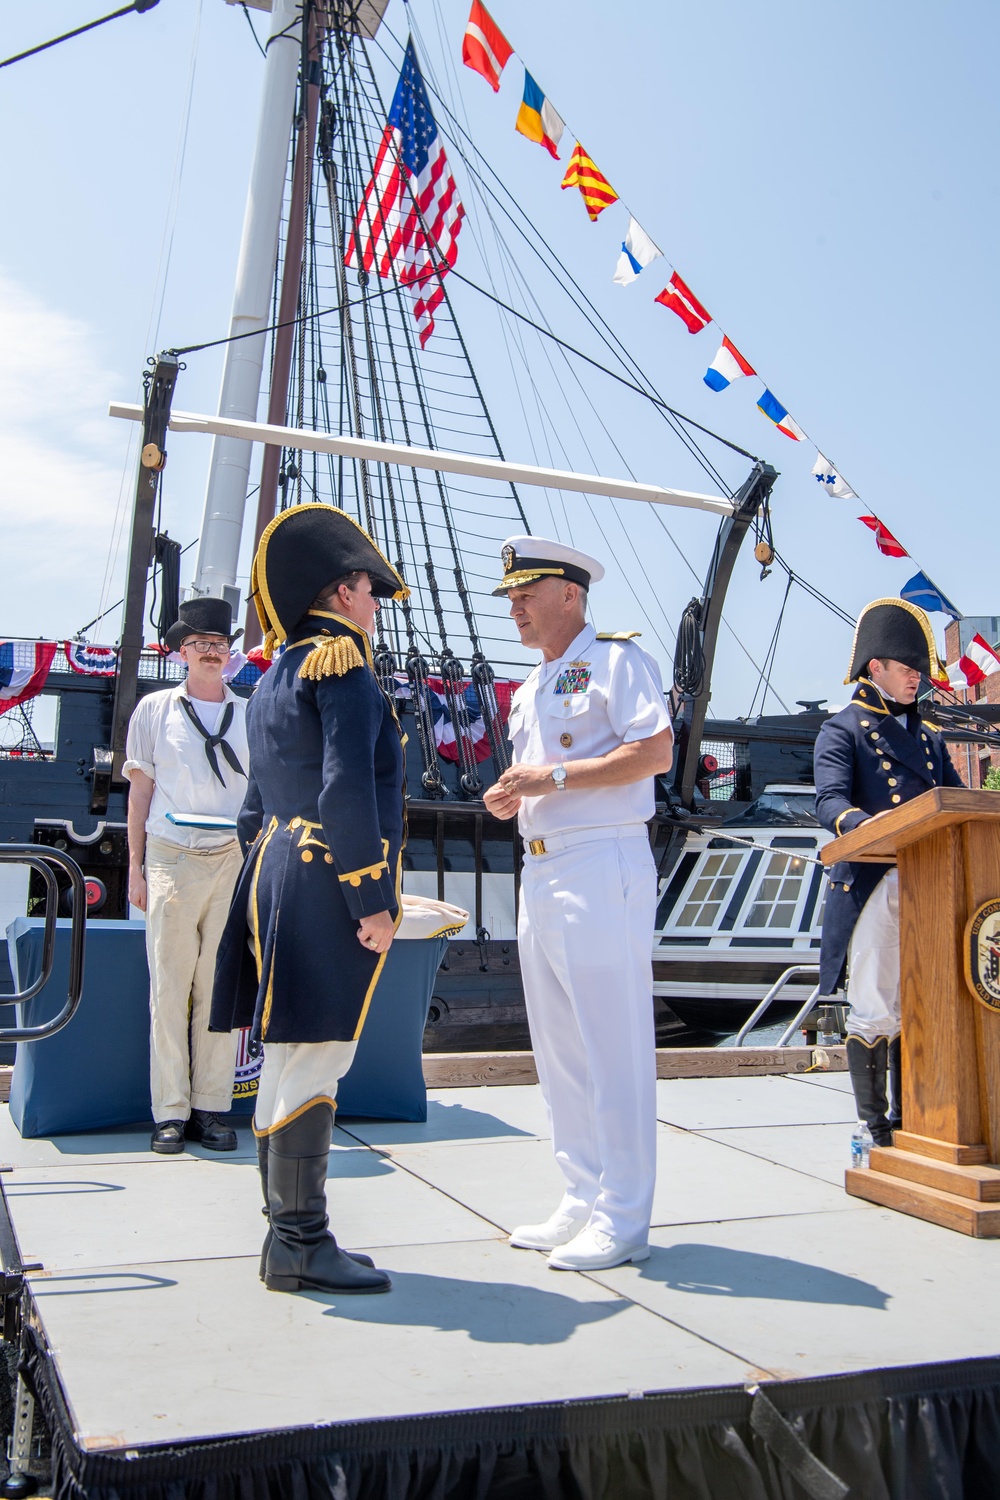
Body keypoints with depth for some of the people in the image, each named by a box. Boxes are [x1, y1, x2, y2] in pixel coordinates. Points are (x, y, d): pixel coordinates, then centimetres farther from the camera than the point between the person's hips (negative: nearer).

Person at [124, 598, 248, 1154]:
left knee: (220, 988, 2)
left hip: (232, 860, 1)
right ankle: (171, 1113, 6)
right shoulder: (156, 709, 9)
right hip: (171, 859, -1)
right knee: (170, 987, -1)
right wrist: (136, 868, 5)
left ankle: (212, 1108, 10)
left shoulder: (250, 715, 12)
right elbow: (141, 791, 9)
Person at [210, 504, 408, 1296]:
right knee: (316, 1060, -5)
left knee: (289, 1061, 12)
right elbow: (347, 792, -20)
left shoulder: (276, 678, 19)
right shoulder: (341, 664, -10)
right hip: (330, 884, -10)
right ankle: (300, 1245, 3)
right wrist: (373, 898, -17)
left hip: (280, 877, 10)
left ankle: (290, 1236, 22)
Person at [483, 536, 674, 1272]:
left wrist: (553, 777, -18)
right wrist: (510, 794, 6)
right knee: (559, 1048, 12)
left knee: (611, 1047, -5)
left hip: (600, 868, -9)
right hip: (540, 871, 9)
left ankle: (623, 1220, 4)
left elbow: (655, 750, -16)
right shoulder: (532, 687, 22)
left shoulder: (617, 658, -4)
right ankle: (583, 1203, 22)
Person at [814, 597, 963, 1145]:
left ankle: (909, 1122, 17)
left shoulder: (929, 736, 23)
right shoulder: (842, 729, 5)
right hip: (874, 886, -5)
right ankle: (875, 1127, 7)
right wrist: (871, 825, -32)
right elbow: (830, 802, -11)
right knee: (874, 1013, -3)